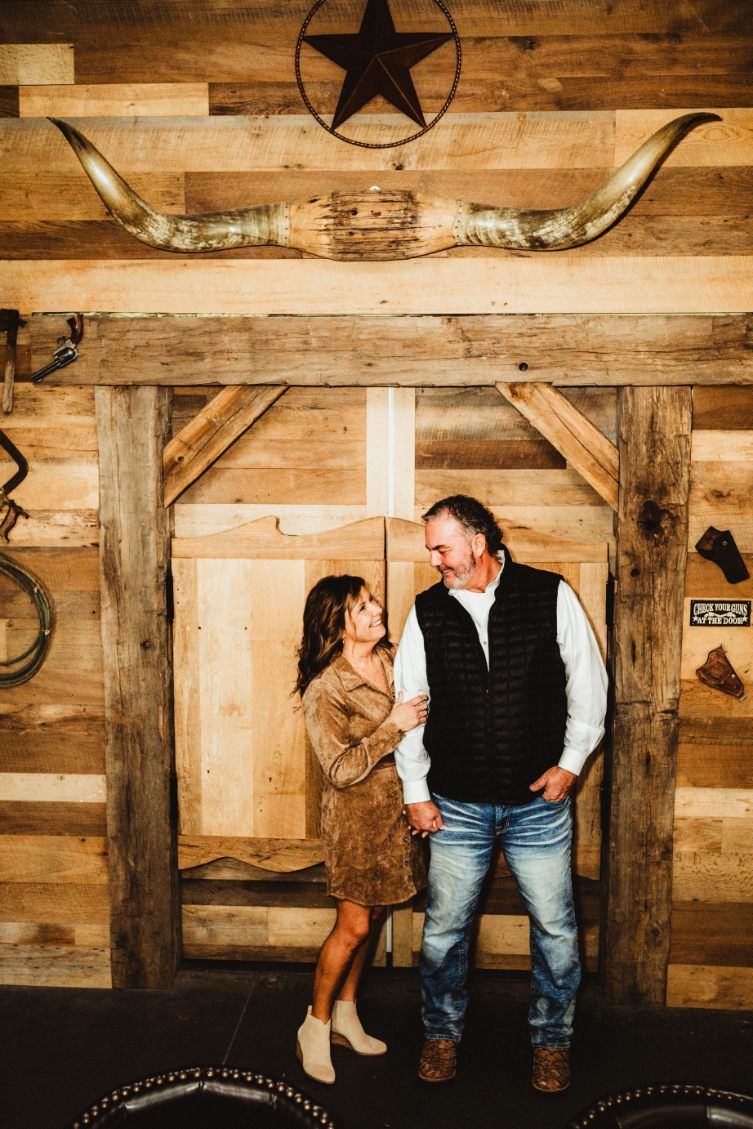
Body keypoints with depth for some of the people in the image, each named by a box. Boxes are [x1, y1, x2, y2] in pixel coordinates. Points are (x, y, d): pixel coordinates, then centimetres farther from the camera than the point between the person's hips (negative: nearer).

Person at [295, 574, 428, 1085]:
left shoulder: (396, 659, 0)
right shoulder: (325, 690, -19)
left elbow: (420, 717, 16)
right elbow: (342, 769, -21)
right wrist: (394, 726, -23)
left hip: (400, 808, 6)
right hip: (358, 817, -6)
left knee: (372, 918, 16)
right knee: (354, 925, 1)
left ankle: (346, 1014, 34)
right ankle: (317, 1025, 22)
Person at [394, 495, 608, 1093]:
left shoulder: (550, 595, -5)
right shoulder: (427, 611, 0)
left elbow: (589, 683, 1)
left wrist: (570, 761, -4)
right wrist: (415, 791, 4)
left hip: (539, 804, -1)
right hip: (456, 808, 1)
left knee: (556, 929, 9)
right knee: (444, 929, 10)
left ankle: (552, 1038, 32)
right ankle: (442, 1033, 33)